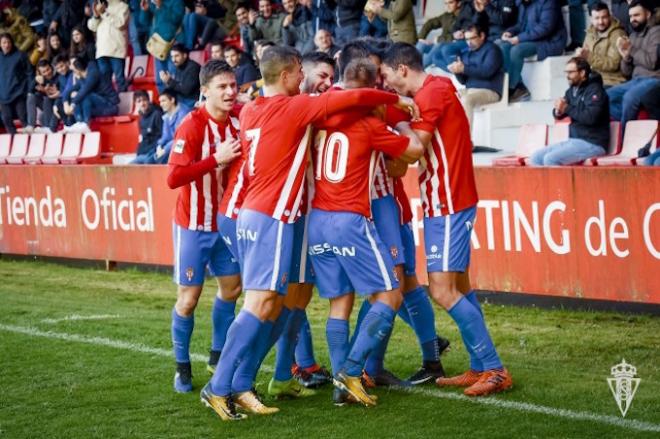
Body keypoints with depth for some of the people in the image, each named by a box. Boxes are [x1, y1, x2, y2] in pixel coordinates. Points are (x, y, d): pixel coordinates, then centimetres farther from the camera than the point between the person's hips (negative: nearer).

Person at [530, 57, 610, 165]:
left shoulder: (594, 90, -11)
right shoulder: (572, 91, 12)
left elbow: (590, 117, -26)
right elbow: (559, 115, 18)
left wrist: (567, 109, -14)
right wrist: (558, 111, -7)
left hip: (593, 143, -9)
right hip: (574, 140, 9)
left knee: (550, 159, -25)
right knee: (536, 158, -2)